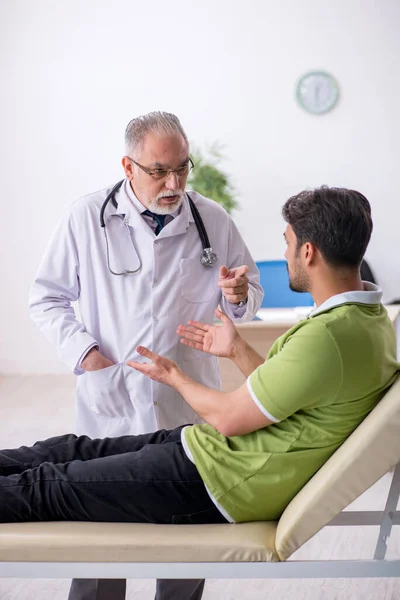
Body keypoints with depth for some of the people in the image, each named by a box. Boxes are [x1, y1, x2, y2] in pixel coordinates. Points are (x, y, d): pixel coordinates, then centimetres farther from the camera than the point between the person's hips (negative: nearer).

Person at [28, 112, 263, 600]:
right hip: (109, 408, -1)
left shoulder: (214, 221, 2)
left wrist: (239, 297, -10)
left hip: (189, 410, 2)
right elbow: (47, 298, 3)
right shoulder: (87, 217, -2)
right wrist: (85, 353, -10)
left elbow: (252, 292, 14)